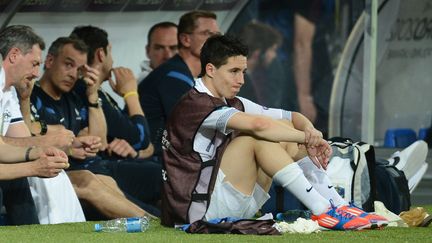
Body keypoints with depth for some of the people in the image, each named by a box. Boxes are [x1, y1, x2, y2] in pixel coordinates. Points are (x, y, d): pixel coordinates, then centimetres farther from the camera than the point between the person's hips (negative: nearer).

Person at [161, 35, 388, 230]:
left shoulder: (233, 105, 13)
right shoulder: (193, 105, -16)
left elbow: (291, 117, 11)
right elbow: (258, 124, -28)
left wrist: (309, 131, -12)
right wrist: (306, 138, -18)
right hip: (200, 208, -9)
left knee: (284, 133, 1)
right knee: (258, 137, -22)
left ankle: (340, 207, -9)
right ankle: (324, 212, -23)